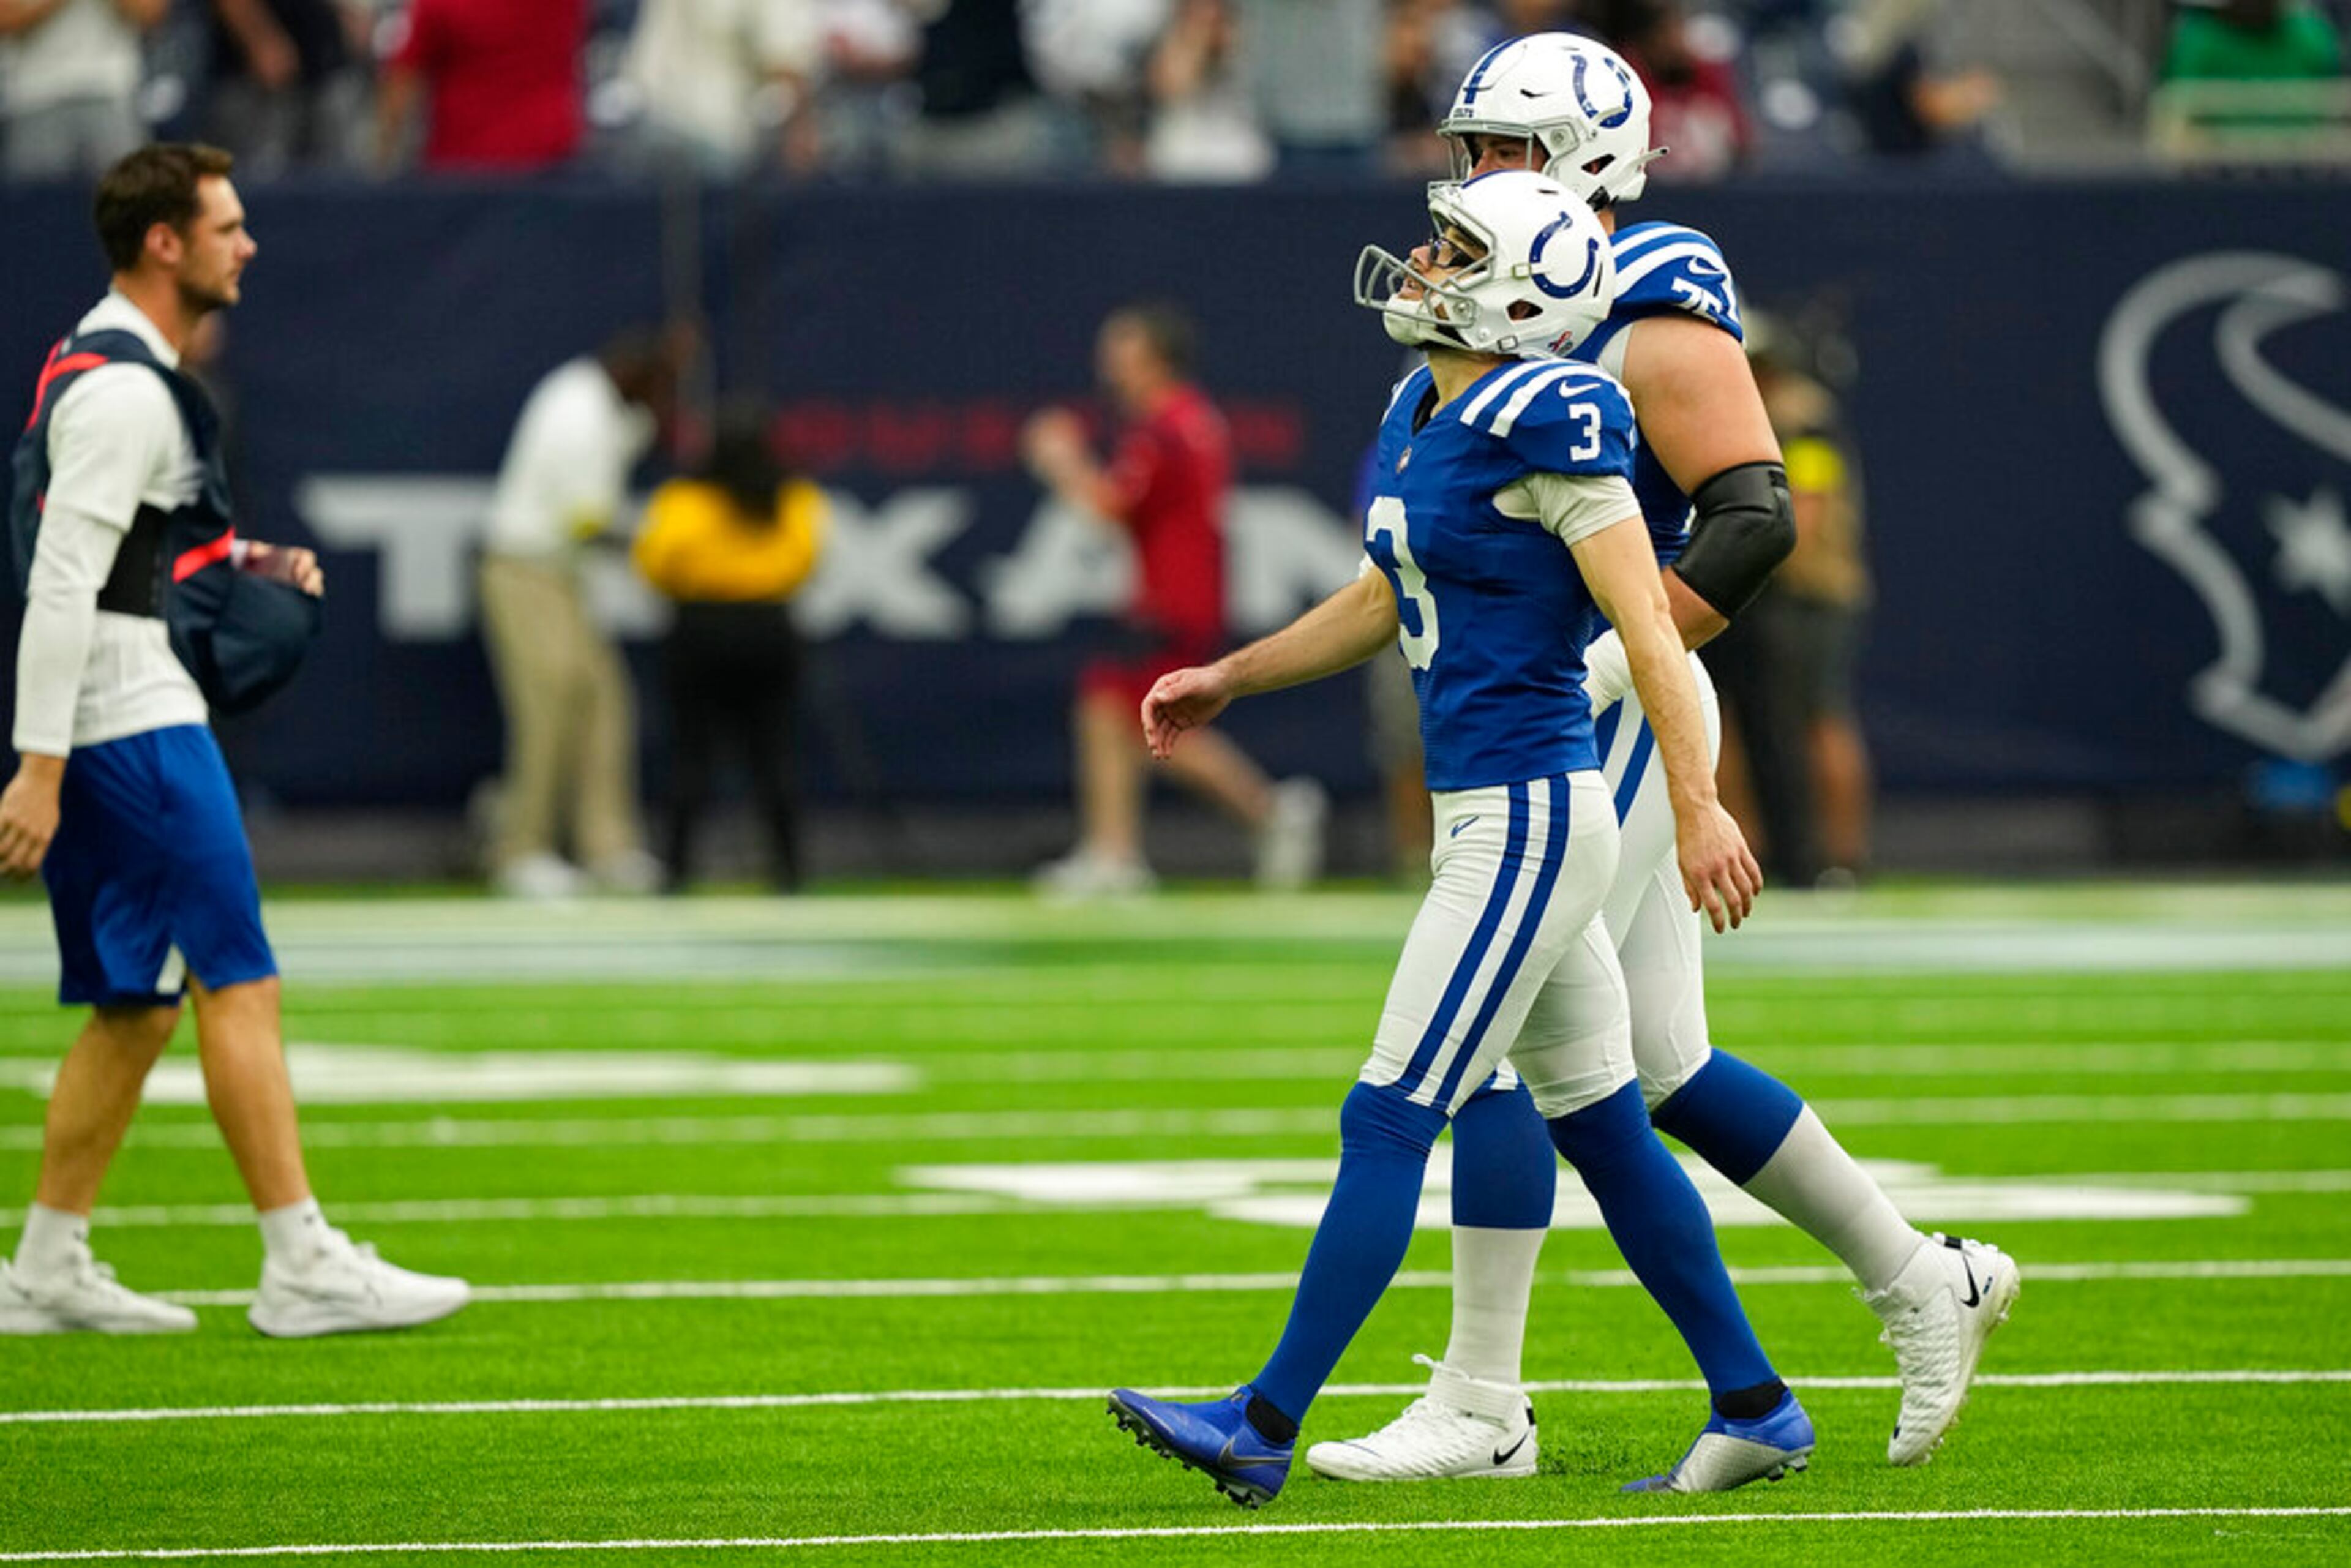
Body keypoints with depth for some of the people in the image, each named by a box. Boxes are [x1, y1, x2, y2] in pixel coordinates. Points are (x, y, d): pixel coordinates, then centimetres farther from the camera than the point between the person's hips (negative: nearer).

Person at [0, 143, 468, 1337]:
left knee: (135, 1006, 12)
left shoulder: (97, 367, 16)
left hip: (112, 729, 10)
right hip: (135, 731, -10)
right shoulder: (124, 391, -16)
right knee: (237, 985, -8)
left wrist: (247, 562, 14)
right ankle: (300, 1265, -7)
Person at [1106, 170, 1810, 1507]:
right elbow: (1385, 604, 27)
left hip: (1528, 817, -10)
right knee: (1604, 1131, 14)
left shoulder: (1546, 421, -16)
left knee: (1391, 1121, -7)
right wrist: (1228, 680, 31)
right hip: (1490, 811, 10)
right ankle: (1755, 1409, 21)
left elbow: (1647, 621, -19)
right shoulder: (1425, 413, 12)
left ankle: (1267, 1424, -5)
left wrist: (1701, 806, -23)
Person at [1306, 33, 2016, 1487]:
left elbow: (1755, 517, -21)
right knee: (1664, 1067, 12)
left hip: (1612, 719, -9)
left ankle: (1480, 1406, -5)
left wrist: (1604, 666, -24)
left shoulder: (1656, 325, -13)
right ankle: (1922, 1281, 23)